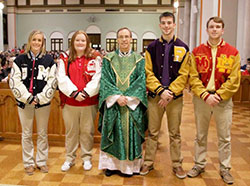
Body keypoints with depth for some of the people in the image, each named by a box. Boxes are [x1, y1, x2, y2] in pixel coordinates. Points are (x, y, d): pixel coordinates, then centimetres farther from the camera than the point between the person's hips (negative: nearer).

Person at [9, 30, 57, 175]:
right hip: (25, 103, 0)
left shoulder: (49, 60, 0)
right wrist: (28, 98, -13)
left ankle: (41, 161, 25)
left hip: (43, 102, 0)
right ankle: (28, 163, 24)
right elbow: (15, 82, -4)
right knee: (27, 134, 10)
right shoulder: (20, 60, 2)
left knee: (43, 134, 10)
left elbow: (52, 82, -5)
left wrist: (39, 98, -13)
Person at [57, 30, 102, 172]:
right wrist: (74, 93, -13)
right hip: (70, 102, 1)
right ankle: (70, 159, 24)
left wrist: (86, 93, -14)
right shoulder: (65, 59, 7)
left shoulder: (95, 58, 4)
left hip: (89, 102, -1)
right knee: (71, 132, 10)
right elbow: (62, 79, -2)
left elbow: (97, 79, -5)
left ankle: (87, 159, 23)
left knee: (87, 131, 7)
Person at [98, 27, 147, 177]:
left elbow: (141, 81, -3)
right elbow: (106, 80, -2)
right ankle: (112, 164, 17)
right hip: (113, 104, 1)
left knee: (131, 133, 3)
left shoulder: (139, 59, 6)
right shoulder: (109, 59, 7)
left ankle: (129, 165, 16)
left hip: (132, 105, 0)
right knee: (113, 133, 4)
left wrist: (127, 97, -15)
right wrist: (117, 96, -16)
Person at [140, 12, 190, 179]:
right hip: (155, 96, 0)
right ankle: (148, 163, 23)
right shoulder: (152, 47, 3)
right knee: (153, 132, 9)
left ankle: (177, 165, 24)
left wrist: (171, 92, -13)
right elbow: (148, 73, -2)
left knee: (175, 133, 10)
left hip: (175, 97, 0)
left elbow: (183, 74, -2)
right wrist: (161, 90, -14)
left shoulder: (183, 48, 3)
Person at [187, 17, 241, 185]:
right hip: (201, 98, 1)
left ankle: (225, 169, 23)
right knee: (200, 135, 12)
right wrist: (205, 95, -14)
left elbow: (234, 80, -4)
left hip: (224, 99, -1)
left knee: (225, 137, 7)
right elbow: (193, 77, -3)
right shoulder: (197, 52, 3)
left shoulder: (232, 52, 0)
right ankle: (199, 165, 27)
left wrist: (218, 95, -13)